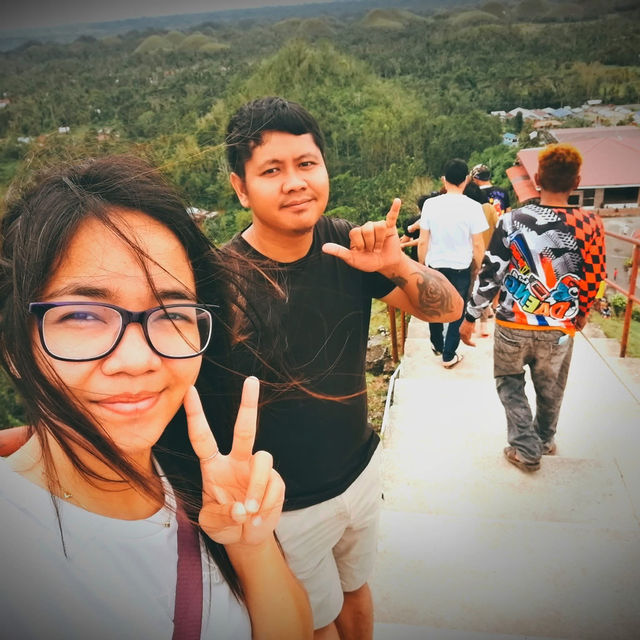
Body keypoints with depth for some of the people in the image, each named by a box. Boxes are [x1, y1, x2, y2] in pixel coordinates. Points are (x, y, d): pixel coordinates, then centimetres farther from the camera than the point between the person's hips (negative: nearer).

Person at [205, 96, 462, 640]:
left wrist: (398, 266, -26)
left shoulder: (346, 246, -12)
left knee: (355, 594, 30)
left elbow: (448, 308, -8)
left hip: (362, 470, 5)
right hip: (285, 509, -4)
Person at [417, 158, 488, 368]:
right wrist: (477, 267, 8)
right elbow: (478, 245, -8)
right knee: (457, 312, 12)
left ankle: (437, 346, 39)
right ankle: (449, 356, 18)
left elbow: (423, 241, -5)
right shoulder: (472, 207, -12)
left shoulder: (430, 204, -8)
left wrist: (421, 265, 9)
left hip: (436, 266, 2)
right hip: (461, 268, -2)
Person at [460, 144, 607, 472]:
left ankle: (526, 449, 18)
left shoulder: (512, 220, -13)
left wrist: (470, 317, 0)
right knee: (550, 389, 22)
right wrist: (581, 315, 19)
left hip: (513, 325, -2)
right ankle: (545, 440, 44)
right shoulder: (591, 224, -8)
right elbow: (595, 279, 1)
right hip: (560, 329, 2)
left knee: (510, 383, 20)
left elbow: (490, 274, -11)